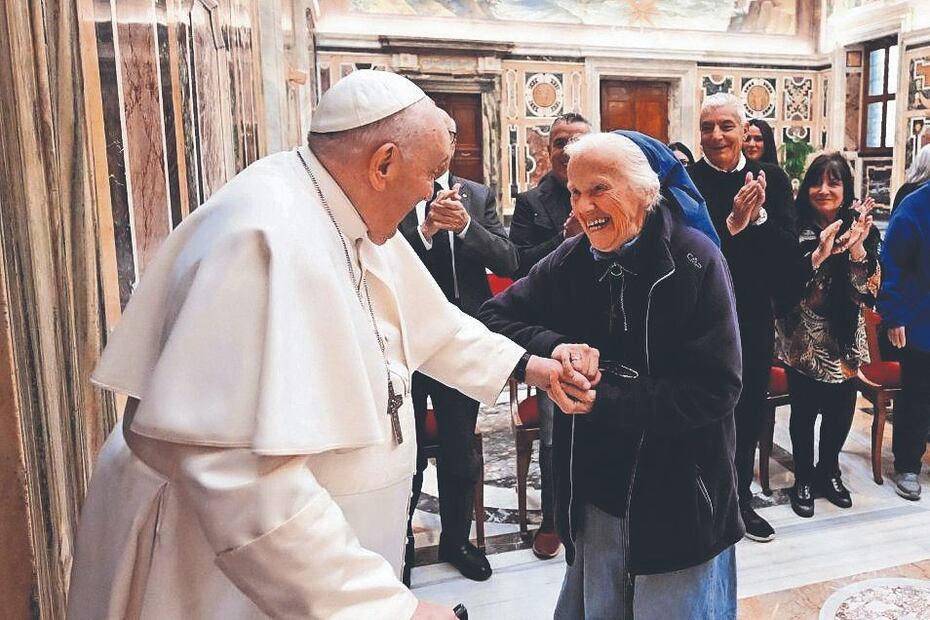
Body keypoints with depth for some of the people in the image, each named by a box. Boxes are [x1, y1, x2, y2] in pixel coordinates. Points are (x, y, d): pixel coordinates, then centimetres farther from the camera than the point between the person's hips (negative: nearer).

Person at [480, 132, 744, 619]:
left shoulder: (693, 261, -14)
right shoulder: (571, 261, -3)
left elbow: (715, 389, -18)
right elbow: (493, 319, -2)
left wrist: (605, 402, -23)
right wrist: (556, 346, -20)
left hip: (678, 495, -3)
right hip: (595, 492, 4)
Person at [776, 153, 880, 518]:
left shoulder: (863, 229, -1)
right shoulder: (795, 229, -8)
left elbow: (869, 290, -7)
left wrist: (856, 247, -20)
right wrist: (820, 252, -27)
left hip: (844, 340, 3)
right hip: (803, 341, -3)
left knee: (841, 410, 12)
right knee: (804, 412, 5)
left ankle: (829, 471, 37)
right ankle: (803, 479, 26)